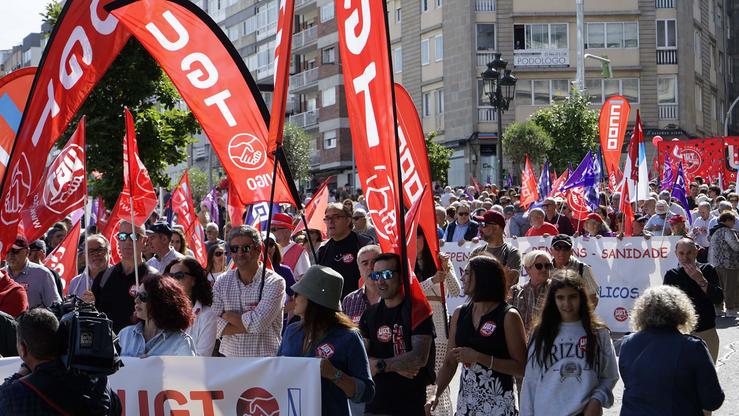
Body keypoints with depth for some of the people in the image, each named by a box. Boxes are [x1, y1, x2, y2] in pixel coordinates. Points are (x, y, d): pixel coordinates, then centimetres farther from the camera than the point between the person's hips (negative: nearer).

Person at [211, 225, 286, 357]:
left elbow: (258, 323, -20)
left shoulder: (274, 282, -9)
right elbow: (216, 327, -4)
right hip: (228, 357, 4)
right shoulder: (222, 281, 5)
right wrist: (247, 322, -16)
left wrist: (227, 315, -5)